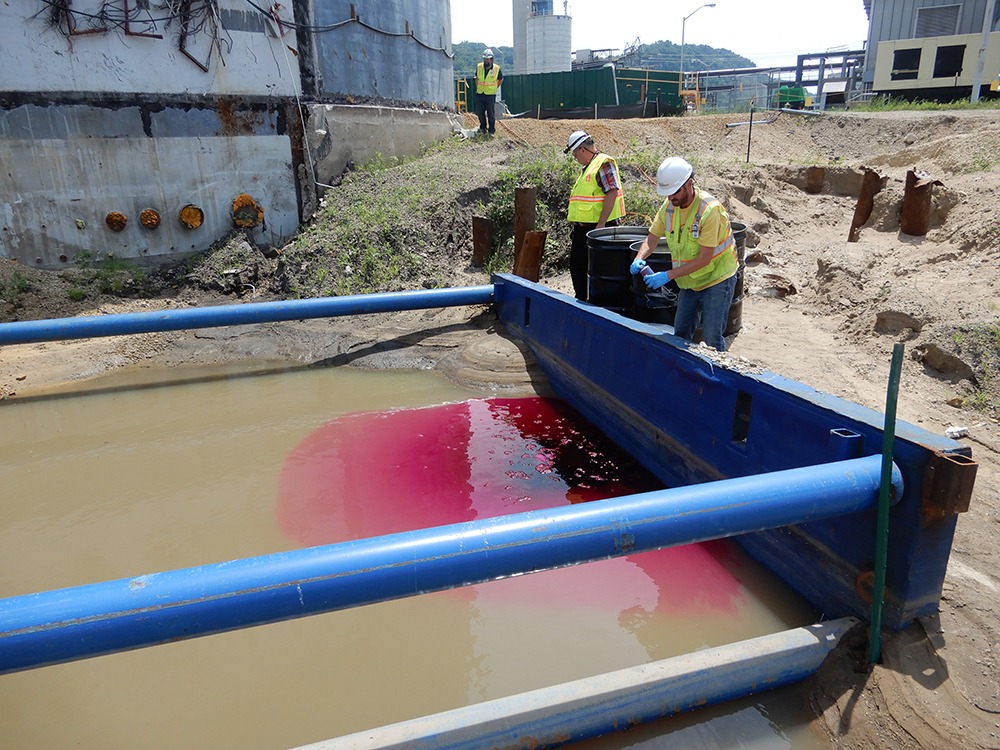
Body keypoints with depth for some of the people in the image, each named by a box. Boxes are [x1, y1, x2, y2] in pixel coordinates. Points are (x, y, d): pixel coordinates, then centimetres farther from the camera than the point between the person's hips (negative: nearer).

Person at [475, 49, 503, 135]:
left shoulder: (497, 69, -7)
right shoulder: (479, 67, 0)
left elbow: (501, 79, 11)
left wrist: (494, 88, 9)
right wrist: (477, 88, 10)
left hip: (490, 95, -3)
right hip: (480, 94, 3)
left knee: (491, 114, 1)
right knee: (480, 112, 9)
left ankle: (491, 131, 11)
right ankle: (483, 128, 26)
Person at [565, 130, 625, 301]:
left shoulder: (604, 163, -12)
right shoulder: (588, 167, 18)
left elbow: (612, 193, -21)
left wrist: (600, 225, -25)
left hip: (597, 227, -10)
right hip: (582, 228, 10)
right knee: (576, 266, 16)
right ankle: (580, 301, 28)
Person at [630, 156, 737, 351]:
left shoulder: (709, 209, -26)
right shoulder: (669, 205, -5)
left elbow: (704, 259, -26)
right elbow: (652, 237, 5)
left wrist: (668, 275, -30)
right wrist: (639, 258, -17)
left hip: (716, 279, -7)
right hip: (689, 282, 7)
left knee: (711, 339, -6)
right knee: (680, 335, 13)